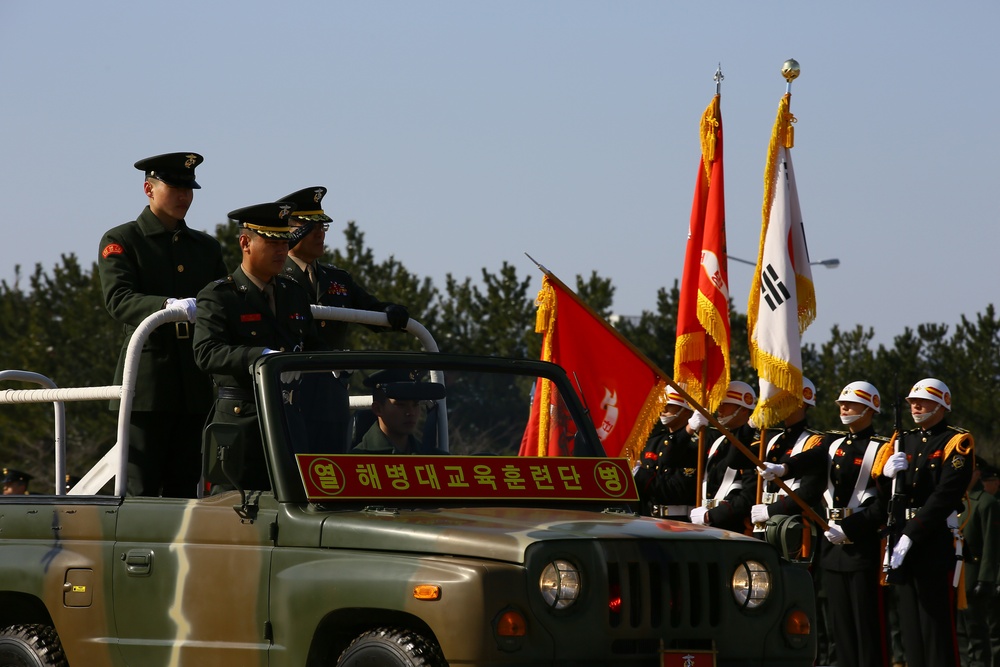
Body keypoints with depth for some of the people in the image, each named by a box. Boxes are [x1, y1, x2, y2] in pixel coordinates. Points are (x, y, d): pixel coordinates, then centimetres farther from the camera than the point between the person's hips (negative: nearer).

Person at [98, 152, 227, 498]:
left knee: (183, 491, 4)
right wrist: (169, 306, -31)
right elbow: (118, 300, -13)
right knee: (141, 491, -7)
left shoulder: (207, 247, 20)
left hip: (195, 388, 5)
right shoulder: (120, 241, 3)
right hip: (146, 386, -5)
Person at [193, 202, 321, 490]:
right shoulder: (218, 296, -2)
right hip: (240, 421, -5)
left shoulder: (294, 294, 19)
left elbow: (312, 347, 24)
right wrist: (261, 356, -29)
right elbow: (207, 353, -16)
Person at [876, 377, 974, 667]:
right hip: (904, 544, 7)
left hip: (937, 542, -7)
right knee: (910, 627, 9)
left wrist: (911, 535, -18)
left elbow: (945, 496, -14)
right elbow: (883, 501, 15)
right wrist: (886, 474, -7)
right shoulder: (903, 442, 17)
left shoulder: (957, 442, -4)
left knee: (937, 622, -8)